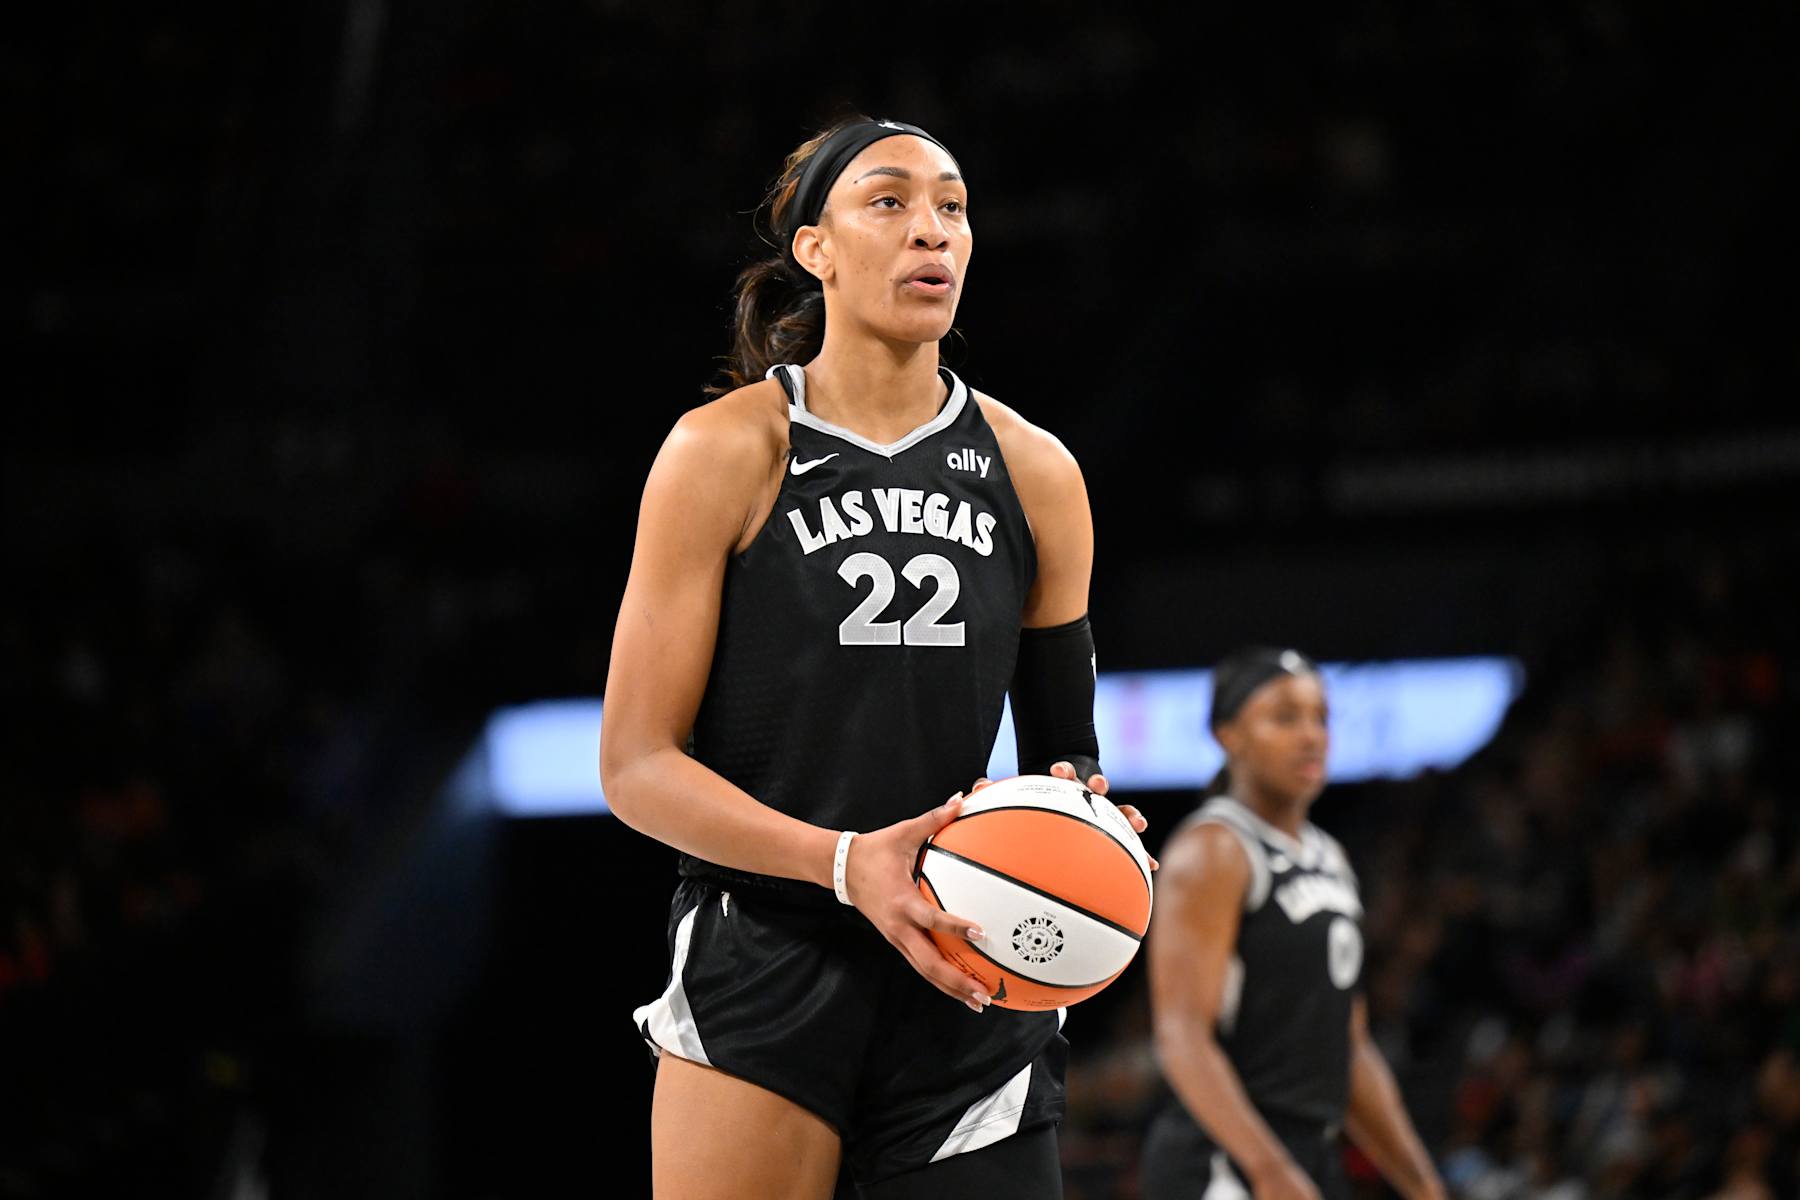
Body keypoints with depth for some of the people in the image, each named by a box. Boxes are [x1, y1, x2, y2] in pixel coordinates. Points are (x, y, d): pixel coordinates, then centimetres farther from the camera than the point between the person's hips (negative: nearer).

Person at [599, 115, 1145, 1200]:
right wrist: (845, 861, -19)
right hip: (763, 976, -3)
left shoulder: (1034, 472, 10)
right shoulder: (728, 450, -2)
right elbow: (636, 763, -5)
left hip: (967, 983, 4)